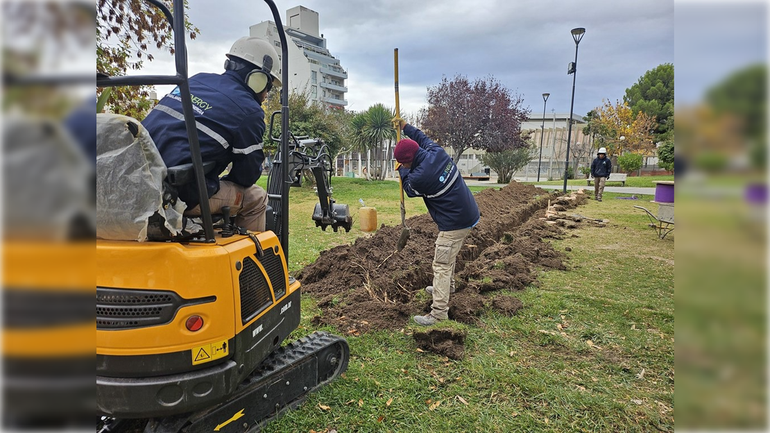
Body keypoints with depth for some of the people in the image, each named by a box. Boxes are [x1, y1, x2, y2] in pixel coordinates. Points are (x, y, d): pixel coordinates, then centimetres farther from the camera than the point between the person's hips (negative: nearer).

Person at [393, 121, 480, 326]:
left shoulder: (420, 177, -25)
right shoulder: (437, 152, -5)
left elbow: (409, 189, 0)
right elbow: (424, 138, 20)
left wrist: (403, 170, 15)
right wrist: (406, 127, 29)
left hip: (454, 224, -9)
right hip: (469, 214, 9)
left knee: (442, 265, -4)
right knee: (449, 256, 27)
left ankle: (438, 313, -1)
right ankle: (446, 286, 47)